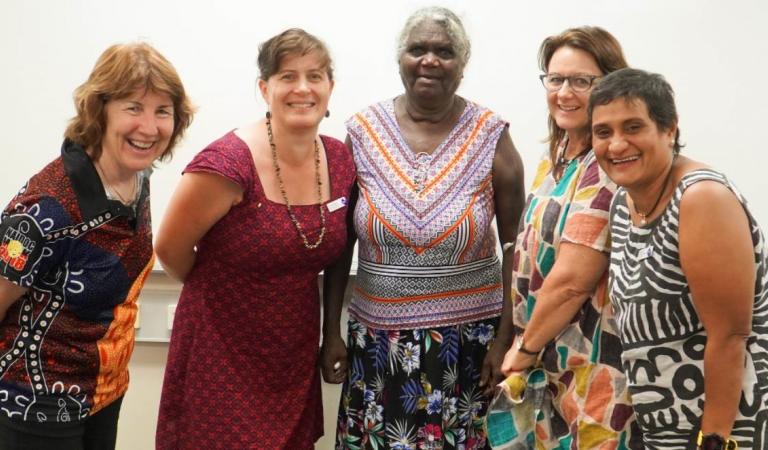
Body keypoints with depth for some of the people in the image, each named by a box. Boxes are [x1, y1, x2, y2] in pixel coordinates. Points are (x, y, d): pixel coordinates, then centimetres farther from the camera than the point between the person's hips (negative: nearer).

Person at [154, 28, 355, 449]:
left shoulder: (341, 161, -3)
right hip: (223, 354, -5)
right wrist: (218, 289, 7)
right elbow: (170, 248, -10)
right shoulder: (229, 164, -22)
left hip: (296, 352, 6)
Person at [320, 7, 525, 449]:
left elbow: (515, 247, -1)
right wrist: (331, 330, 3)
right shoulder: (364, 131, -2)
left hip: (469, 338, -1)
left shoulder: (491, 136, -5)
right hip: (377, 338, 1)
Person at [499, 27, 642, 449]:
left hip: (596, 366, -8)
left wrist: (525, 347, -11)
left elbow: (572, 280, -23)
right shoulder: (554, 155, 8)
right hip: (551, 358, 8)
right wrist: (525, 343, 9)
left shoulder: (610, 166, -20)